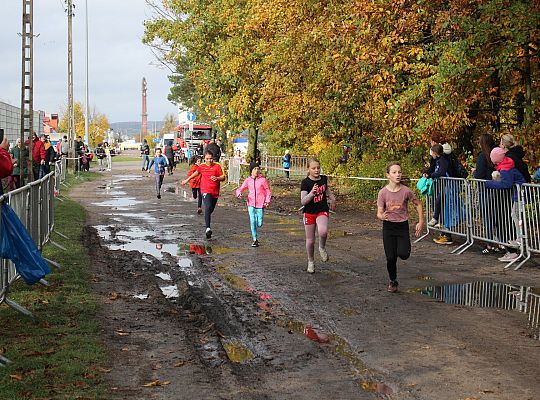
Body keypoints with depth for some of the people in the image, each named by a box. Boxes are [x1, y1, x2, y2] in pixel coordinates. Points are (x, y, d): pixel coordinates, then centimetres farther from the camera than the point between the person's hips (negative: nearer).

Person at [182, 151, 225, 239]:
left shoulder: (217, 166, 1)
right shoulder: (202, 166, 6)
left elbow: (223, 177, -1)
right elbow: (196, 173, 26)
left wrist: (217, 178, -23)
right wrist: (187, 179, 38)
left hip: (215, 192, 2)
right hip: (205, 191, -2)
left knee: (210, 210, 13)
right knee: (208, 208, -23)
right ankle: (208, 228, -33)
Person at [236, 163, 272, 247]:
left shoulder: (263, 180, -3)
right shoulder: (248, 180, 4)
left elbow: (268, 191, 3)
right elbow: (241, 189, 9)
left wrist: (267, 201, -9)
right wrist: (239, 193, -14)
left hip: (260, 204, -1)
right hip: (251, 204, 1)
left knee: (259, 224, -1)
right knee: (252, 222, -6)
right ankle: (255, 240, 4)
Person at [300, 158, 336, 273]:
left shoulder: (324, 179, 0)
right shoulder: (305, 183, -12)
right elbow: (303, 202, -21)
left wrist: (332, 198, 21)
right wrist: (311, 193, -35)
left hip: (322, 211, 1)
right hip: (309, 212, -1)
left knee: (323, 231, -29)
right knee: (310, 240, 8)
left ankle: (322, 248, 3)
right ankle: (311, 262, 30)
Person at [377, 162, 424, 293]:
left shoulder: (406, 191, -10)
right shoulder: (383, 192, -9)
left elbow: (418, 204, 6)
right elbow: (379, 213, -7)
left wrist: (421, 222, 2)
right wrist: (382, 216, -31)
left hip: (403, 226, -1)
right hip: (388, 227, 1)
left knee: (403, 254, -19)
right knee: (390, 258, -1)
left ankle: (405, 247, 18)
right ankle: (393, 282, 24)